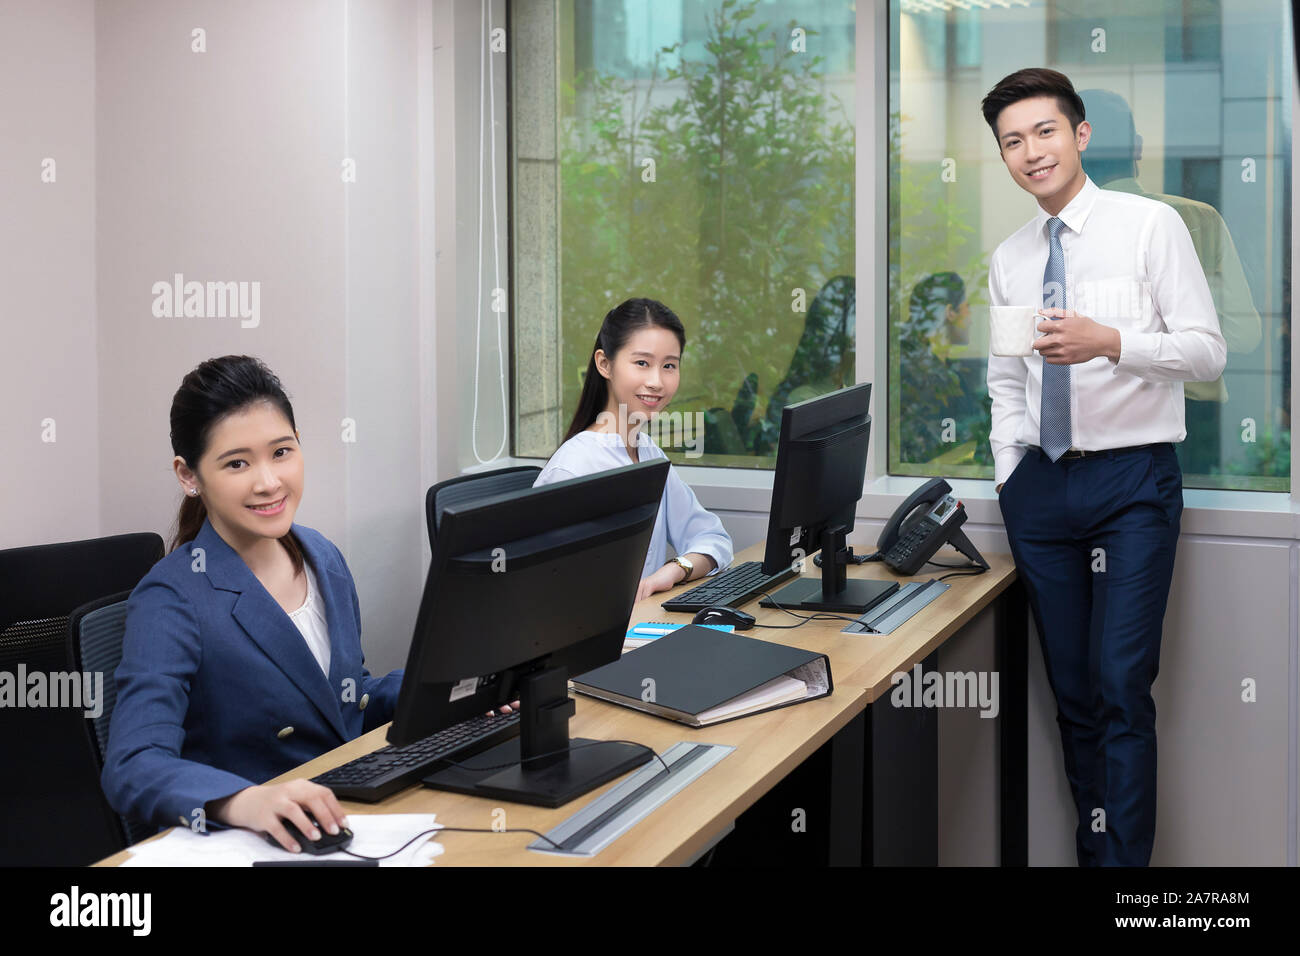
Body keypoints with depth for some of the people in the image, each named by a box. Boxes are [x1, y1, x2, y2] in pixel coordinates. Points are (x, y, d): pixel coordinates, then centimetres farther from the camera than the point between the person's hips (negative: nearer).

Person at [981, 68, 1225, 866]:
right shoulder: (1009, 260, 12)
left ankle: (1123, 861, -1)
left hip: (1134, 479, -5)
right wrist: (1010, 478, 6)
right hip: (1042, 486, 5)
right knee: (1072, 692, 9)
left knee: (1123, 688, -9)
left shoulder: (1151, 226, -3)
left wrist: (1110, 342, -23)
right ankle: (1093, 848, 20)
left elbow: (1208, 351, -8)